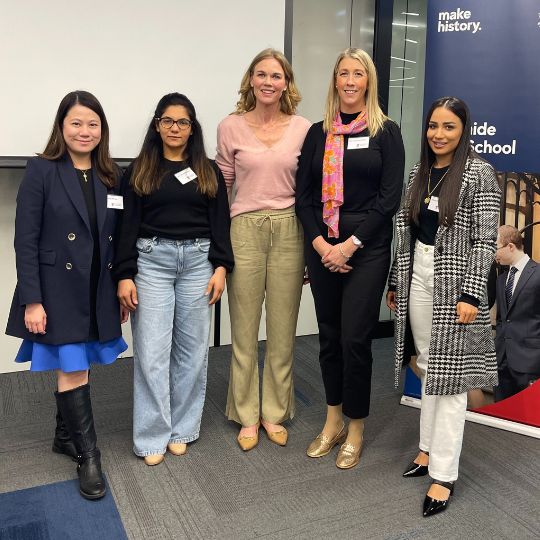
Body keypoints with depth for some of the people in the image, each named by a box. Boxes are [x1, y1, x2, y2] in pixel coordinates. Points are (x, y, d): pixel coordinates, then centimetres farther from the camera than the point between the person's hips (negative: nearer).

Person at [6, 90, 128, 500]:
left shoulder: (111, 176, 6)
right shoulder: (42, 170, -7)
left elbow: (117, 239, 9)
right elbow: (26, 240, -10)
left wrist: (123, 291, 8)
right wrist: (31, 300, -14)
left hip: (98, 291, 4)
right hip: (58, 290, -4)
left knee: (71, 367, 15)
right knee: (73, 371, -1)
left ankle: (65, 436, 35)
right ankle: (88, 455, 13)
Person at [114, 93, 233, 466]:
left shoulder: (208, 171, 11)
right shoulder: (139, 171, 6)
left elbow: (220, 222, 7)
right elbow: (127, 225, 1)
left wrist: (221, 267, -4)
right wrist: (124, 275, -7)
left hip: (198, 261, 2)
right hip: (152, 261, -1)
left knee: (192, 348, 6)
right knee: (152, 351, -3)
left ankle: (181, 429, 20)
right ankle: (153, 436, 8)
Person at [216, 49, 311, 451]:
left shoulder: (303, 129, 4)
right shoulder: (231, 128, 2)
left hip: (289, 231, 1)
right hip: (245, 230, -1)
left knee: (283, 331, 9)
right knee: (245, 331, 7)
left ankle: (275, 414, 26)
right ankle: (247, 417, 23)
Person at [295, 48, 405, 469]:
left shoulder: (385, 131, 1)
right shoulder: (318, 133, 9)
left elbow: (389, 197, -6)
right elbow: (304, 194, 6)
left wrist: (350, 244, -13)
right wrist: (320, 244, -8)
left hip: (367, 249, -3)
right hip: (322, 248, 3)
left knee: (355, 337, -3)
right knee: (329, 334, 10)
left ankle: (355, 428, 16)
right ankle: (333, 419, 27)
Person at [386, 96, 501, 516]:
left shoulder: (479, 173, -7)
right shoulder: (419, 172, 11)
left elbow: (485, 240, -11)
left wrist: (471, 294, -17)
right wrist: (396, 281, 13)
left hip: (455, 283, -5)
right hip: (418, 279, 6)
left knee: (450, 376, -1)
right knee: (429, 369, 13)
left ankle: (444, 474, 6)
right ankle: (429, 449, 26)